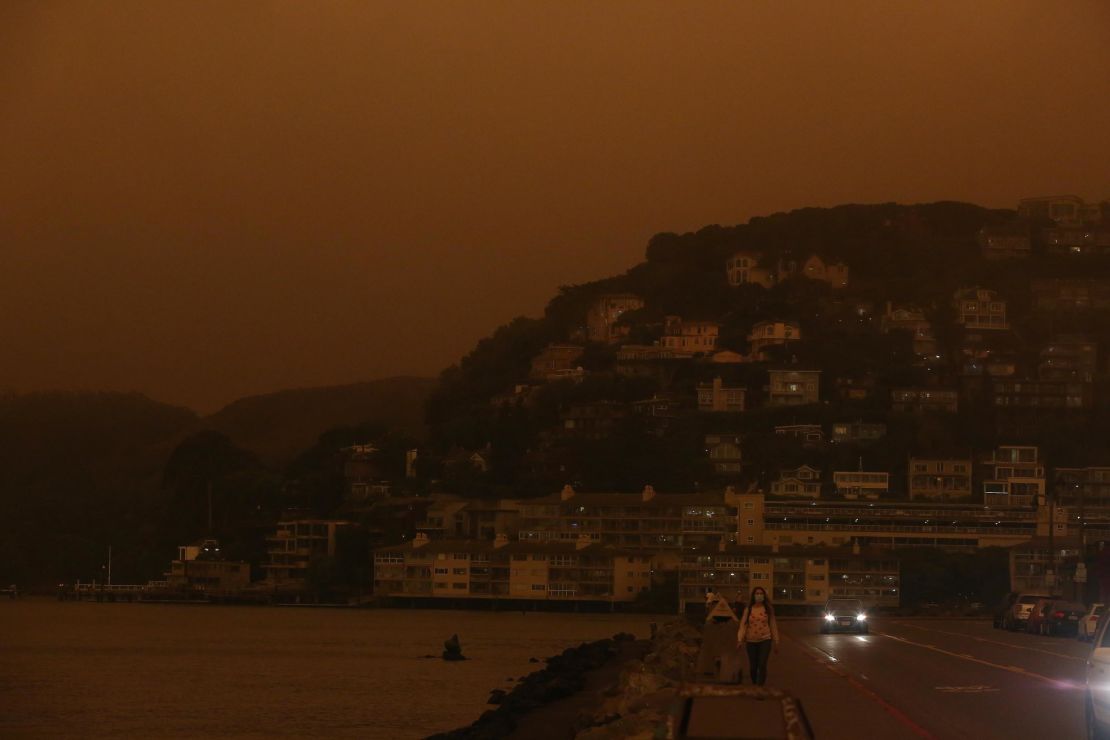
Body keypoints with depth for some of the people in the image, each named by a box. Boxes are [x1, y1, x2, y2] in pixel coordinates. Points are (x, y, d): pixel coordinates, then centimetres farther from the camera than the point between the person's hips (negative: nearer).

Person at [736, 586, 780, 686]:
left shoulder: (768, 609, 0)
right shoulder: (748, 609, -1)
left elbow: (773, 625, 5)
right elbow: (743, 624, -5)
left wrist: (776, 642, 6)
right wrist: (740, 639, -15)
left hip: (765, 640, -1)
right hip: (751, 641, 1)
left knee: (762, 665, -13)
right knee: (753, 666, 8)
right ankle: (754, 685, 28)